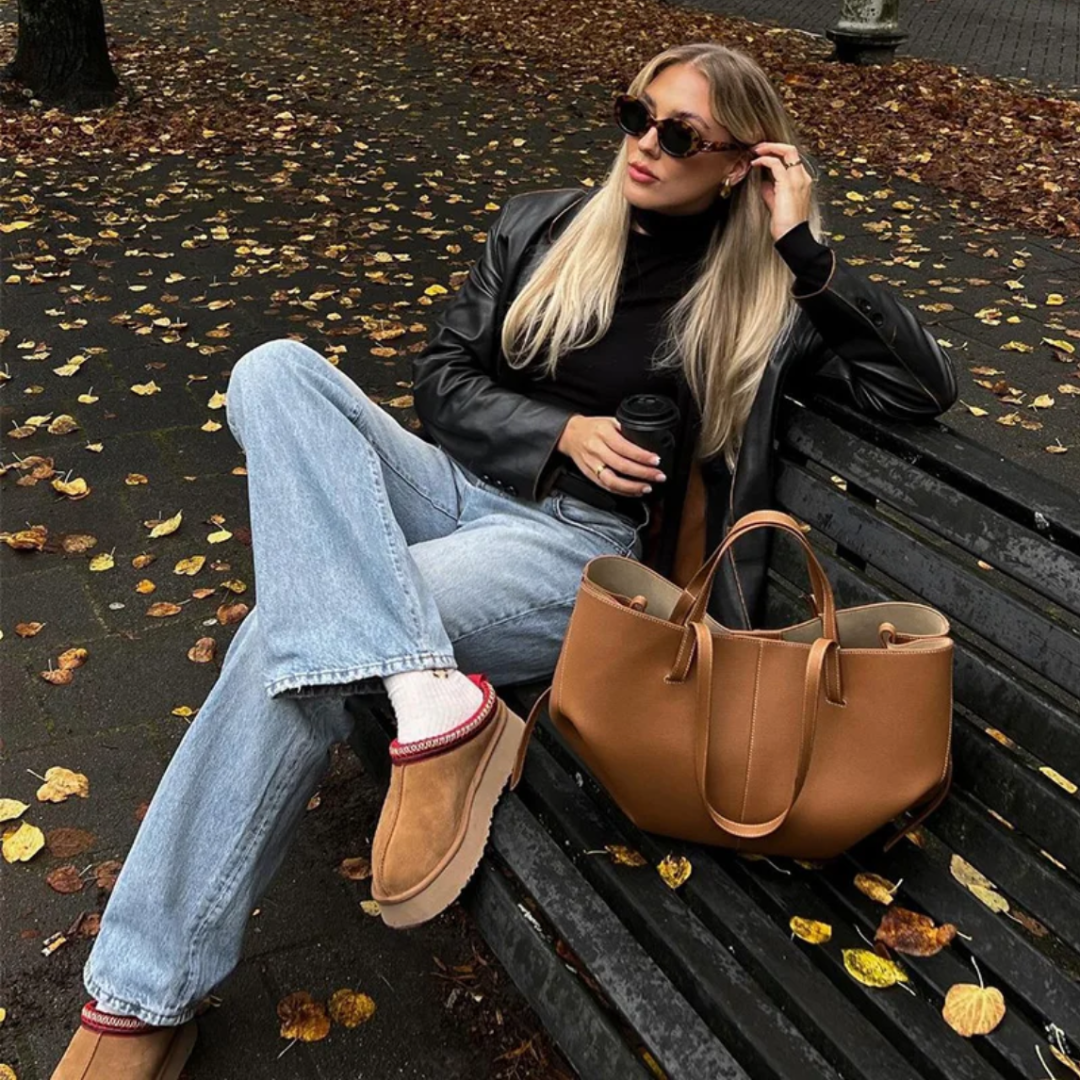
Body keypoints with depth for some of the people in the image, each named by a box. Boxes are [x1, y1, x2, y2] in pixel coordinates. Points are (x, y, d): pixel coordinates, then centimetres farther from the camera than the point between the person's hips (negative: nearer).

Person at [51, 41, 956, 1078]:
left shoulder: (765, 296, 5)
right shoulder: (542, 227, 15)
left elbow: (923, 386, -2)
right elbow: (442, 375, 13)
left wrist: (806, 251, -8)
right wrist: (558, 433, -6)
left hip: (593, 548, -5)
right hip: (470, 486, 6)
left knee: (295, 625, -27)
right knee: (274, 372, -22)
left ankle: (146, 995, -15)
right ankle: (433, 701, -38)